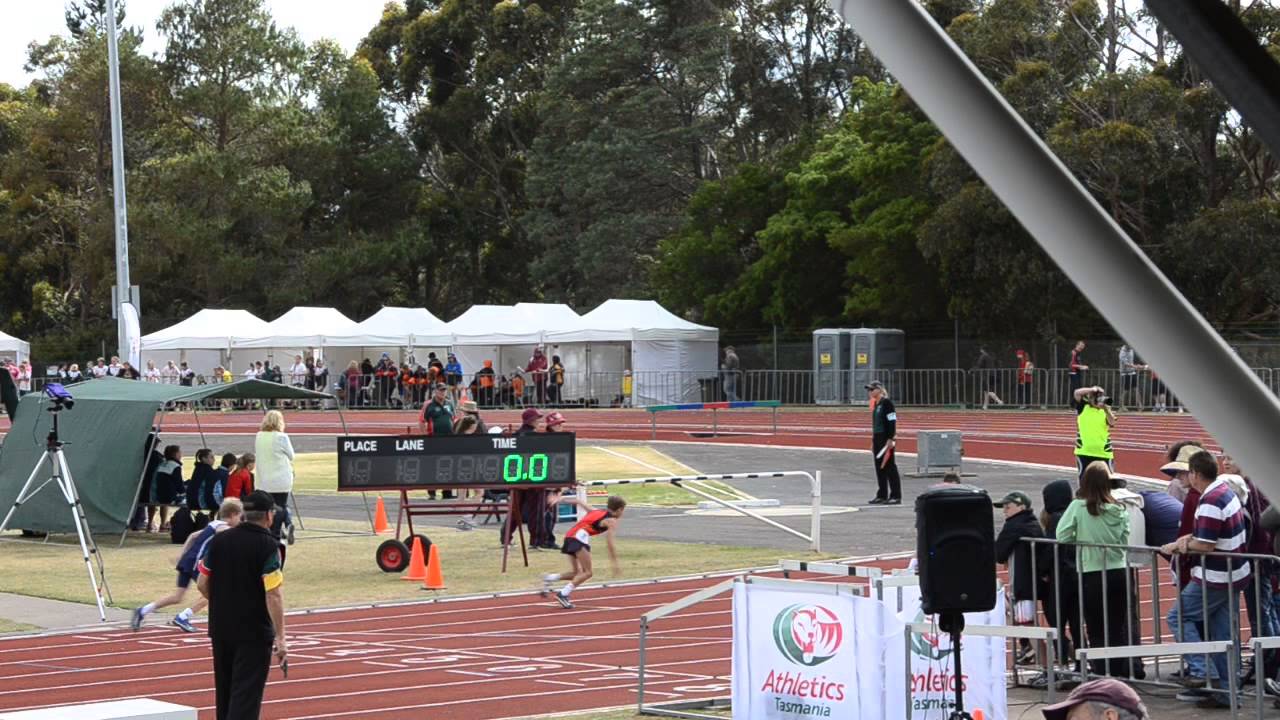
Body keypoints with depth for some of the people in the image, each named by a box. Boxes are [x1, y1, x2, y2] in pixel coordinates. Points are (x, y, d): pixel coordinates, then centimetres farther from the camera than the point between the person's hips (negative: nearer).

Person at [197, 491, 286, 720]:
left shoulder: (218, 540, 4)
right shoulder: (268, 547, -13)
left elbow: (202, 584, 7)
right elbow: (273, 595, -19)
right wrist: (280, 637, -17)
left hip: (220, 629, 6)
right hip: (254, 632, -6)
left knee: (224, 691, 17)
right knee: (247, 693, -5)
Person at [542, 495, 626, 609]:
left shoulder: (596, 512, 27)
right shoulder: (611, 521, 5)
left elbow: (578, 501, 32)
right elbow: (610, 543, -6)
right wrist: (615, 564, -5)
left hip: (570, 536, 8)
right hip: (579, 537, -8)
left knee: (577, 573, 15)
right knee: (587, 572, -6)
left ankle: (549, 578, -2)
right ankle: (563, 594, -18)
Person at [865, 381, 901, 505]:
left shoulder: (886, 403, -12)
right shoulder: (876, 404, 15)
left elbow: (892, 421, -16)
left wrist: (890, 439, -21)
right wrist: (874, 440, 21)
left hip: (886, 439, -9)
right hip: (877, 438, 9)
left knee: (890, 467, -8)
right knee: (879, 468, 11)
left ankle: (896, 496, -6)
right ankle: (882, 495, 18)